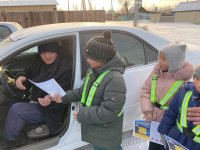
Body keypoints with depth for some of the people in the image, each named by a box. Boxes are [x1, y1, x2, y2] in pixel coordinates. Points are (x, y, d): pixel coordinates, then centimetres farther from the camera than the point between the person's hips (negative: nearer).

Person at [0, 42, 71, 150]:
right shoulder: (39, 62, 2)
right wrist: (20, 77, -12)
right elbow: (28, 73, 12)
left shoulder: (64, 70, -21)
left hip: (49, 111, -8)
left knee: (16, 109, -22)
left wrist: (50, 102, -44)